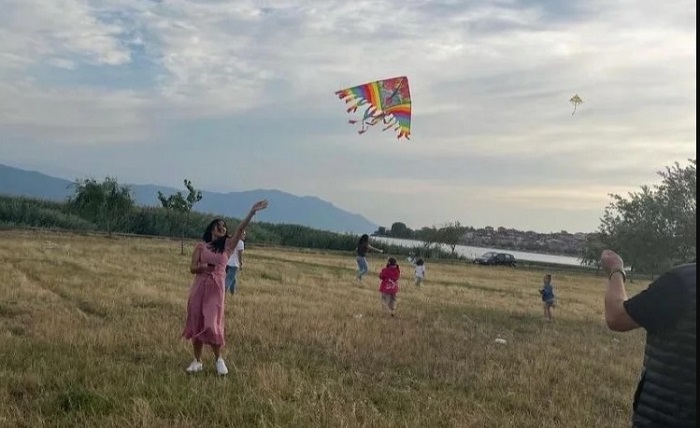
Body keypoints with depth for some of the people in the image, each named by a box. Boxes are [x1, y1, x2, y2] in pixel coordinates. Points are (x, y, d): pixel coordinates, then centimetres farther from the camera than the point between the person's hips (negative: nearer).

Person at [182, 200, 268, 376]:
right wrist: (204, 266, -21)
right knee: (196, 323, 6)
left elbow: (240, 229, -7)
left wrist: (252, 212, -17)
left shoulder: (227, 245, 5)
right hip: (199, 286, 1)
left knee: (212, 324, -5)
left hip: (216, 288, -1)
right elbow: (192, 268, 1)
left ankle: (219, 359, 13)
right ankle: (197, 360, 18)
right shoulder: (201, 246, 4)